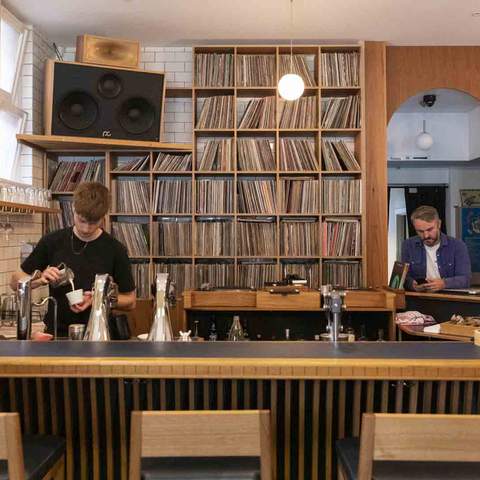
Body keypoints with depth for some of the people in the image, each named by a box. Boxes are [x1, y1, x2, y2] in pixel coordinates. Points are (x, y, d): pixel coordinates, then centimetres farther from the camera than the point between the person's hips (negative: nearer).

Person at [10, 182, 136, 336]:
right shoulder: (52, 241, 1)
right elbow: (15, 282, 9)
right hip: (55, 334, 2)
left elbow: (130, 301, 3)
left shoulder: (115, 250, -5)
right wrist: (40, 279, -10)